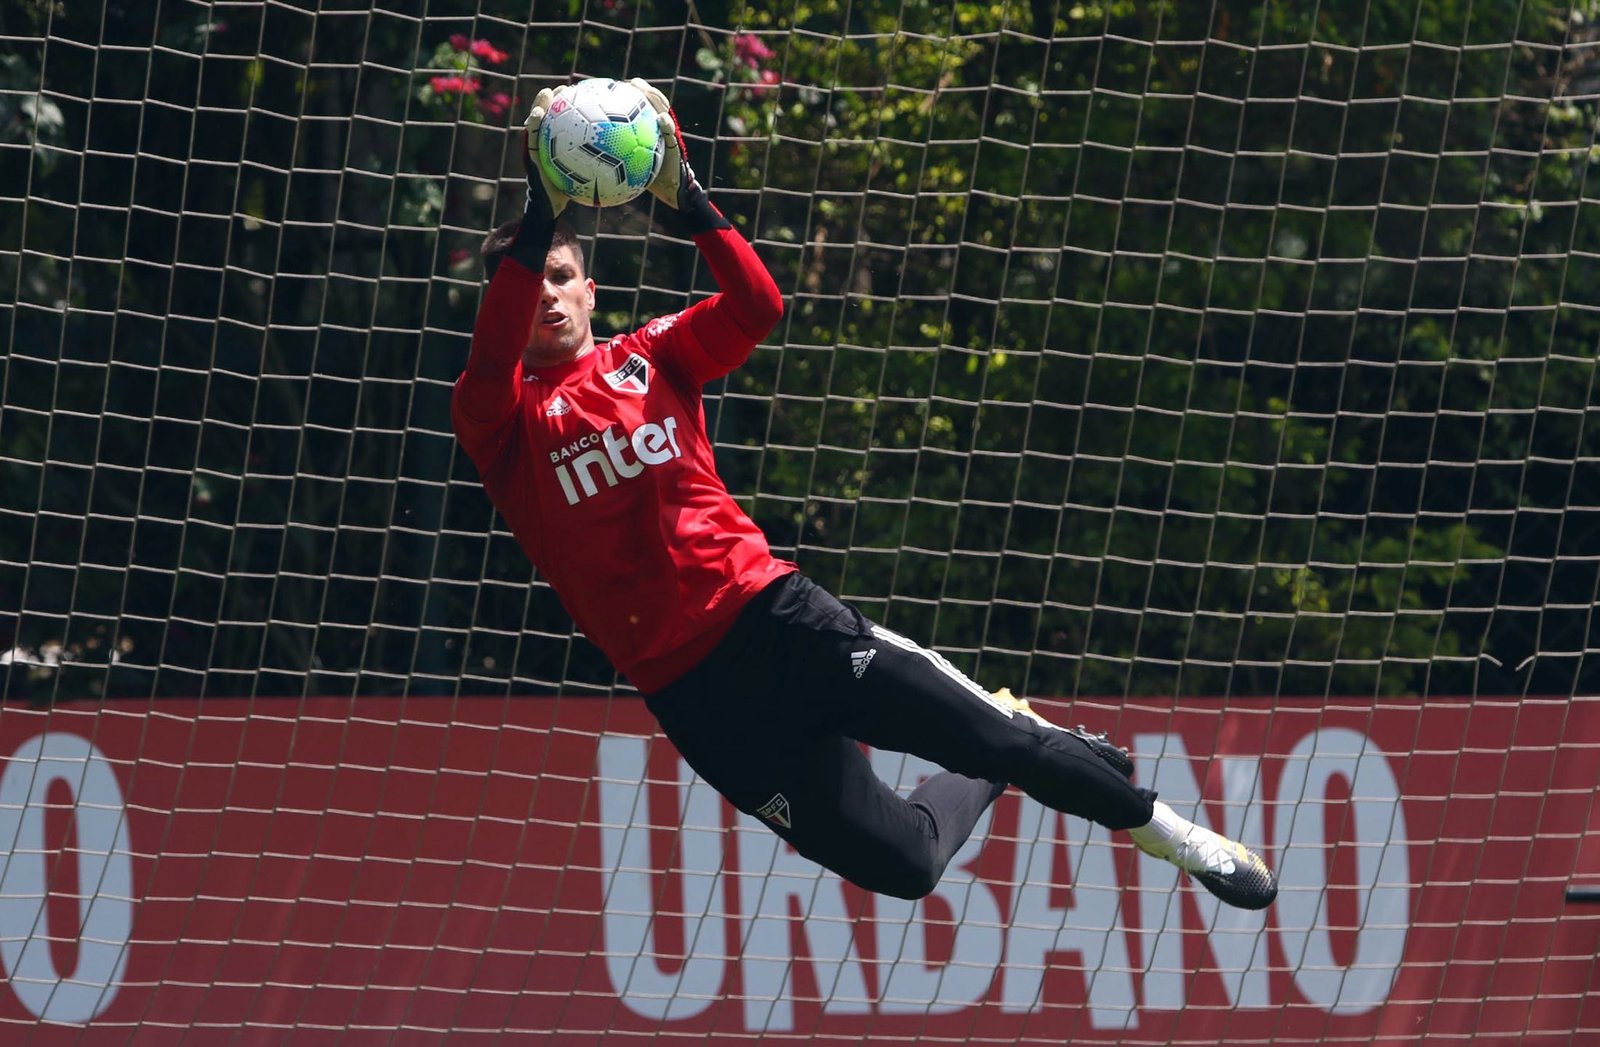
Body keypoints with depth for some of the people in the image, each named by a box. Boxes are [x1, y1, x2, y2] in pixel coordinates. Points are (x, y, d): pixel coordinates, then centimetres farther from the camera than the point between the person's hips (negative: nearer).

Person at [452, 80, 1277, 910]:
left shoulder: (653, 358, 9)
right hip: (689, 687, -2)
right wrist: (540, 217, -33)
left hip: (777, 618, 2)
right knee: (900, 864, -3)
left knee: (990, 737, -8)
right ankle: (992, 775, 31)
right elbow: (488, 364, -22)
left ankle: (1163, 827, 20)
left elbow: (756, 305, -9)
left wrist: (682, 199, -23)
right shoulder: (497, 417, 2)